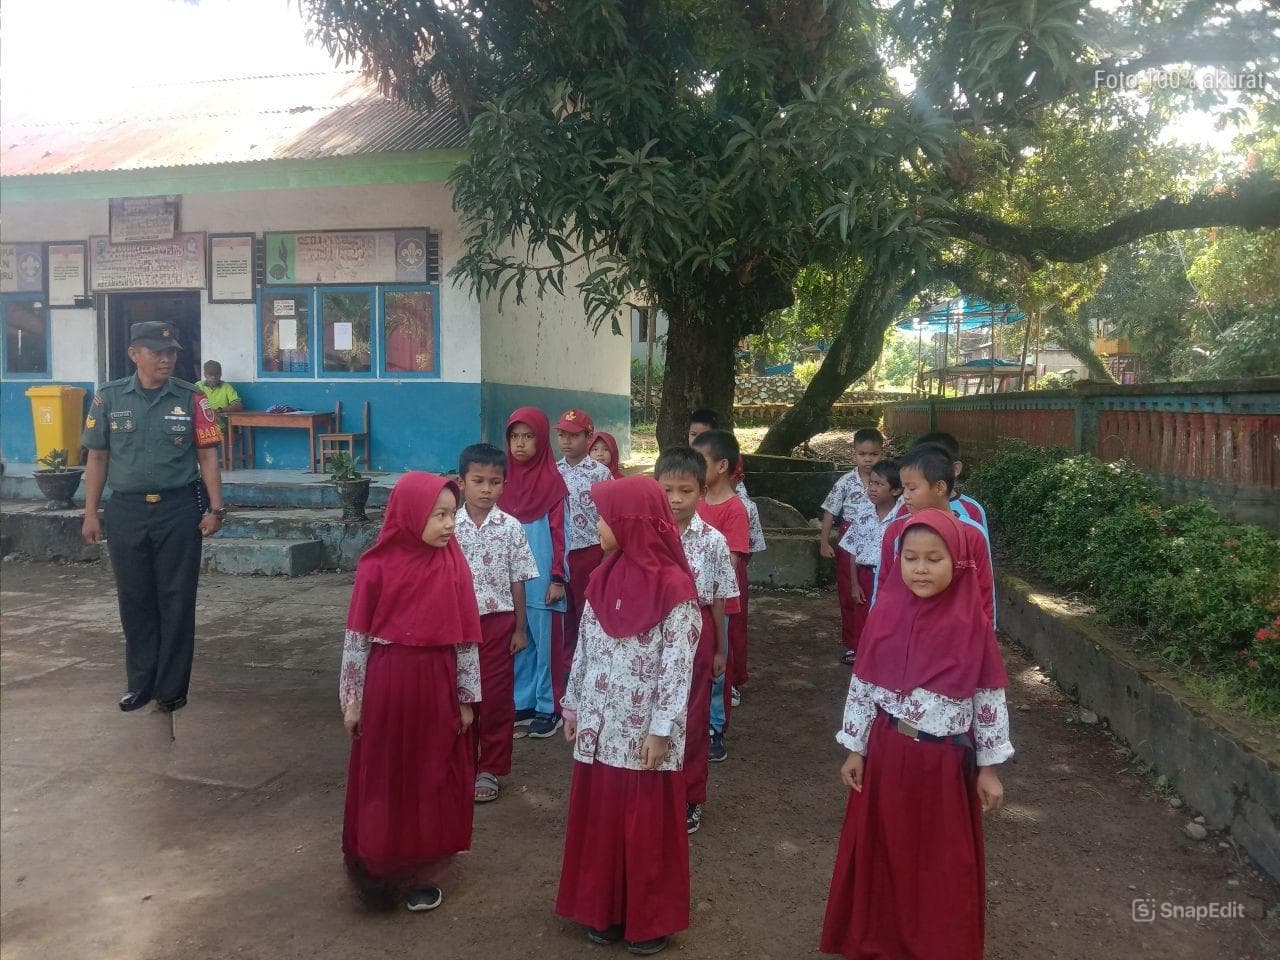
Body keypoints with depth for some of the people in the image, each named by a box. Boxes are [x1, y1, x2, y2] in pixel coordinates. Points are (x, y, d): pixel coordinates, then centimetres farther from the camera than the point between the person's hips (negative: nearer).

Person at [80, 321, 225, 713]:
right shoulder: (109, 398, 3)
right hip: (127, 511, 2)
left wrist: (216, 508, -5)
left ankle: (172, 688, 14)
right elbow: (98, 458, 7)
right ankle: (141, 683, 24)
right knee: (135, 600, 10)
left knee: (176, 601, 3)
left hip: (178, 510, -1)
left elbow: (207, 455, 1)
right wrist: (90, 513, 4)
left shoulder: (191, 399, -1)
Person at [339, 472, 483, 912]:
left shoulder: (454, 564, -5)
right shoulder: (377, 565, -10)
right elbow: (356, 637, -4)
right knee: (383, 781, 12)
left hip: (437, 685, 2)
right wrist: (352, 699, -1)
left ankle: (420, 871, 29)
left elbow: (467, 638, -1)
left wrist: (467, 698, 1)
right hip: (387, 685, -1)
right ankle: (379, 868, 31)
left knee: (432, 781, 12)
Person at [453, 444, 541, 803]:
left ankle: (489, 769, 20)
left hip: (497, 621, -1)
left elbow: (517, 581, 0)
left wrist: (519, 628, 1)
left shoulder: (511, 527, -4)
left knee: (497, 697, 6)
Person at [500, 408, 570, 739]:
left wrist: (558, 578, -10)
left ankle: (548, 708, 14)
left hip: (541, 577, -5)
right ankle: (522, 704, 23)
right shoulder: (505, 478, 7)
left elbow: (560, 532, -8)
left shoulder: (552, 480, -8)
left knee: (546, 641, 4)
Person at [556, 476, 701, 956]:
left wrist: (662, 730, -16)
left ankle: (650, 919, 25)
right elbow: (584, 648, 11)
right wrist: (573, 704, 13)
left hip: (643, 731, -6)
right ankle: (605, 909, 32)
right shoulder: (604, 578, 4)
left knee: (646, 825, 7)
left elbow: (678, 666, -16)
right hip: (600, 725, 6)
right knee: (599, 818, 15)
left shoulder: (674, 587, -17)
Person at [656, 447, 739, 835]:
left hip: (695, 634, 0)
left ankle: (689, 798, 29)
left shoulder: (713, 540, -8)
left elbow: (719, 599, -1)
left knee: (692, 718, 12)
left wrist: (721, 649, 4)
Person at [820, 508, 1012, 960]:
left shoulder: (972, 624, -12)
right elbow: (861, 687, 1)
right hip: (886, 753, 2)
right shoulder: (884, 616, -7)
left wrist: (989, 767, -2)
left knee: (943, 861, 12)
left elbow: (990, 698, -5)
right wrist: (855, 749, 3)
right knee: (884, 851, 15)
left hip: (944, 760, -2)